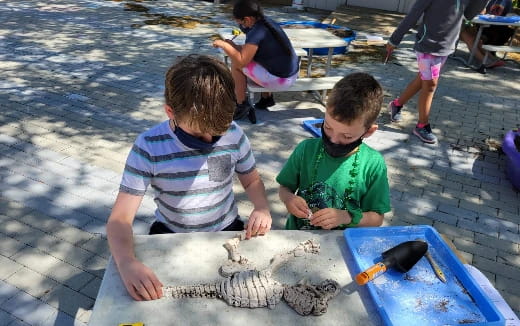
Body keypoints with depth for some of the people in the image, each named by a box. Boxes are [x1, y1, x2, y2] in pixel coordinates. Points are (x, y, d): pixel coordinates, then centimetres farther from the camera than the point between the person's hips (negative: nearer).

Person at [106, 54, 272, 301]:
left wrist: (262, 208, -19)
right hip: (170, 235, -1)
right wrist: (126, 263, -41)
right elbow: (120, 218, -20)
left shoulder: (233, 135, -15)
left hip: (226, 231, 1)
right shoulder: (149, 147, -21)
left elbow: (251, 180, 4)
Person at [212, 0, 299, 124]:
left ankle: (241, 106, 9)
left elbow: (241, 61, -22)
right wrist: (233, 46, 12)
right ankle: (267, 98, 31)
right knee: (249, 57, 29)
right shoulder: (268, 21, 6)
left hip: (280, 80, -9)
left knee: (236, 64, -2)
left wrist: (224, 45, -11)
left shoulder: (256, 32, -20)